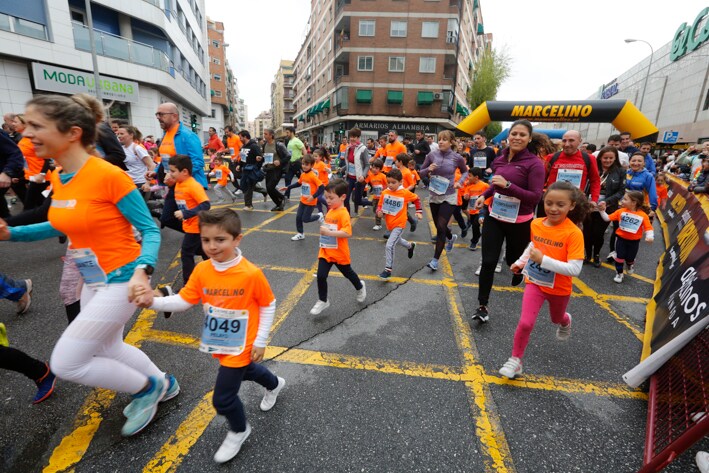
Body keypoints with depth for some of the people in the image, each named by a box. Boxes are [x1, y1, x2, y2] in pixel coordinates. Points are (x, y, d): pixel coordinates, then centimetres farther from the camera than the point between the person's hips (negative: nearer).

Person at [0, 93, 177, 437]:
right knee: (107, 349, 22)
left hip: (120, 281, -9)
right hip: (93, 281, 9)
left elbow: (149, 230, -19)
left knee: (64, 363, 0)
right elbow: (65, 225, 19)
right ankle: (163, 384, 44)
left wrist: (142, 270, -34)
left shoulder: (109, 175, -22)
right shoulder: (58, 178, 3)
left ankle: (148, 388, 20)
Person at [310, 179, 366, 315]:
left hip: (339, 253, -6)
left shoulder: (343, 213, -22)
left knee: (348, 273, 18)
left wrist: (329, 232, -35)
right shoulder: (330, 211, 4)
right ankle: (323, 301, 18)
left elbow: (347, 232, -33)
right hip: (325, 251, 6)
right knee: (321, 276, -2)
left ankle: (360, 287, 48)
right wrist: (323, 230, 5)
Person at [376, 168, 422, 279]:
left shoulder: (405, 193, -15)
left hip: (399, 224, -6)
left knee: (390, 246, -17)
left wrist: (419, 212, 1)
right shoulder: (385, 192, -8)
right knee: (397, 240, 30)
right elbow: (380, 205, 1)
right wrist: (379, 212, -19)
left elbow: (417, 199, 3)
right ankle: (410, 246, 61)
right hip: (389, 223, 6)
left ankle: (388, 270, -4)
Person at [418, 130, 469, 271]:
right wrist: (428, 169, -19)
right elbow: (421, 174, 2)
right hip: (434, 196, 3)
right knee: (439, 226, 17)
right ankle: (451, 237, 53)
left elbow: (465, 172, 11)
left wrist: (460, 182, -8)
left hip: (449, 197, -3)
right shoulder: (432, 155, -6)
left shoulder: (457, 158, -9)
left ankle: (435, 259, 4)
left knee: (441, 227, -9)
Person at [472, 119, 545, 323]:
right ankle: (482, 305, 7)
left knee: (513, 259, 18)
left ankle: (519, 272, 58)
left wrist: (508, 185, -28)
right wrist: (484, 195, 4)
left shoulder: (534, 163, -14)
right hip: (494, 217, 3)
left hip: (519, 222, -3)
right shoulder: (500, 158, 2)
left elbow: (535, 197, -19)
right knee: (488, 261, -4)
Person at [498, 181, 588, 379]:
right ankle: (515, 360, 9)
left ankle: (565, 321, 66)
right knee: (525, 323, -12)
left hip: (559, 288, -1)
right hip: (535, 282, 2)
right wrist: (520, 262, 6)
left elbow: (575, 269, -31)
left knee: (557, 318, 27)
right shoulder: (536, 224, -11)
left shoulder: (574, 233, -25)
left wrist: (543, 260, -38)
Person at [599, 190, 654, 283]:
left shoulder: (643, 215, -15)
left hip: (634, 241, -1)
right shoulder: (621, 211, -9)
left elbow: (648, 228, -14)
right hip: (621, 238, 1)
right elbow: (607, 218, -7)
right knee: (619, 257, 4)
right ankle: (619, 273, 23)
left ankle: (630, 265, 52)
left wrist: (650, 237, -30)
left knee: (629, 258, 15)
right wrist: (602, 211, -20)